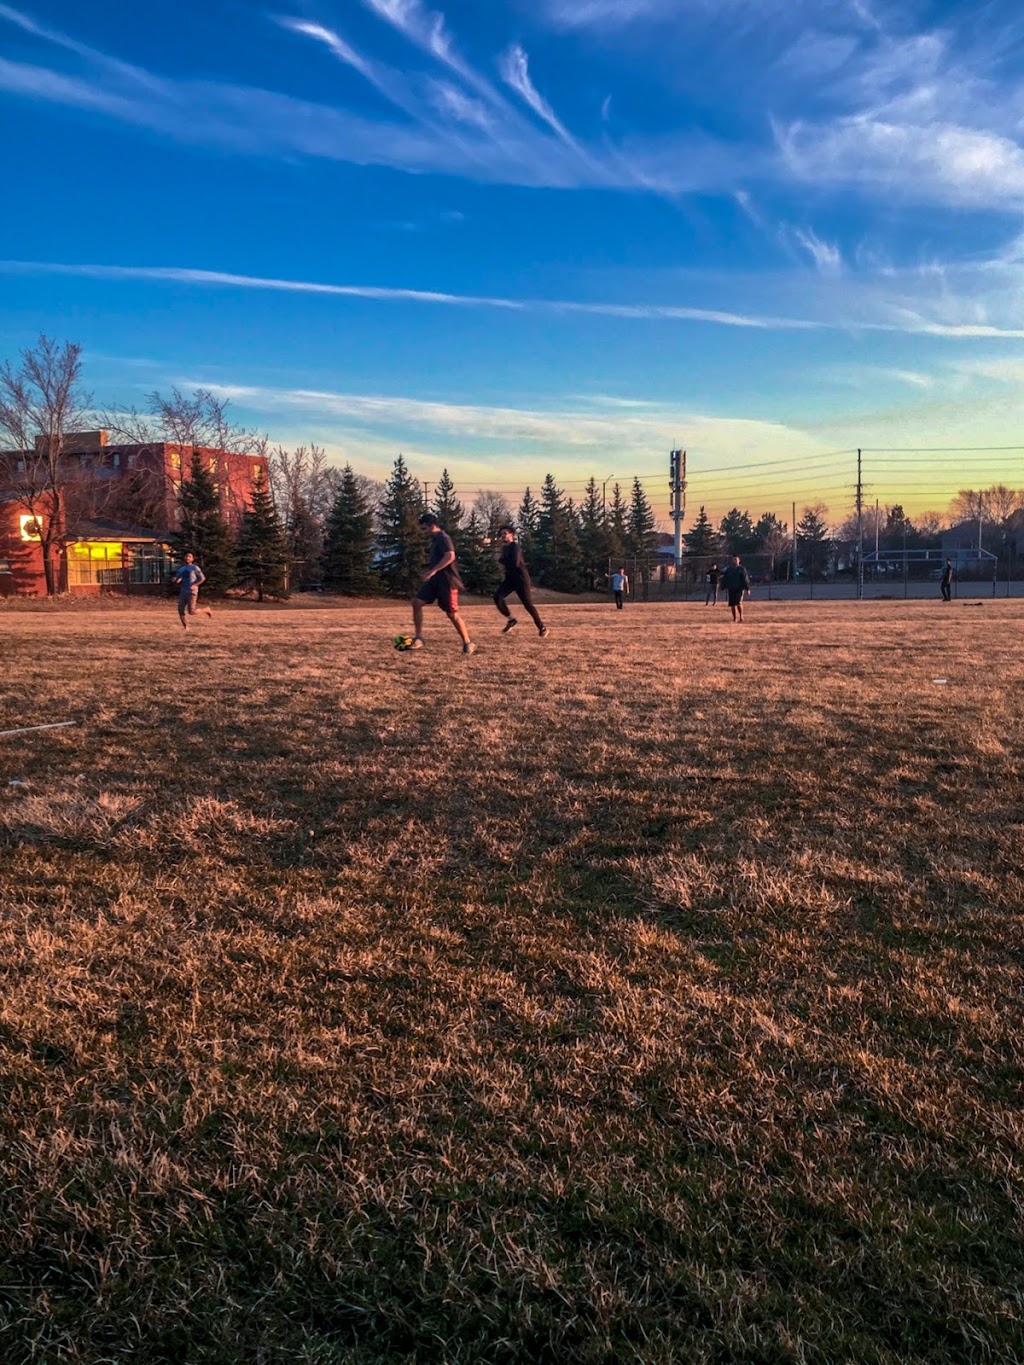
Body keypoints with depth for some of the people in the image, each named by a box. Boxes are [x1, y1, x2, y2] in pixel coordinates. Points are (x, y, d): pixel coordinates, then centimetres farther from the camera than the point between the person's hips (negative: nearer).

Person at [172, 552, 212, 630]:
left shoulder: (194, 568, -2)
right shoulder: (181, 569, 16)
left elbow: (202, 578, -4)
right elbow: (177, 580, 19)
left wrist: (195, 585, -17)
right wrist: (174, 580, -6)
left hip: (192, 592, -6)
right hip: (183, 592, 6)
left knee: (191, 612, -10)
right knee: (181, 610, -4)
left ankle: (206, 609, 15)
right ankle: (185, 626, 9)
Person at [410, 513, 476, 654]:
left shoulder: (443, 538, -13)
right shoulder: (435, 539, 17)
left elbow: (450, 556, -27)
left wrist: (433, 571, -28)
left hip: (446, 581, -9)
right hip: (435, 580, 9)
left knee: (452, 613, -4)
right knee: (417, 602, -2)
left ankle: (468, 644, 8)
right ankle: (418, 638, 0)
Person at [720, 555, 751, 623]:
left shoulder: (742, 569, 3)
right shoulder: (728, 569, 12)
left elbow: (746, 579, 1)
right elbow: (724, 578, 16)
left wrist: (747, 589, -4)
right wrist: (724, 587, 8)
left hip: (739, 589, -4)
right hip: (731, 589, 4)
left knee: (739, 602, -17)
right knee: (732, 604, 2)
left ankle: (741, 616, 1)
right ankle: (735, 618, 12)